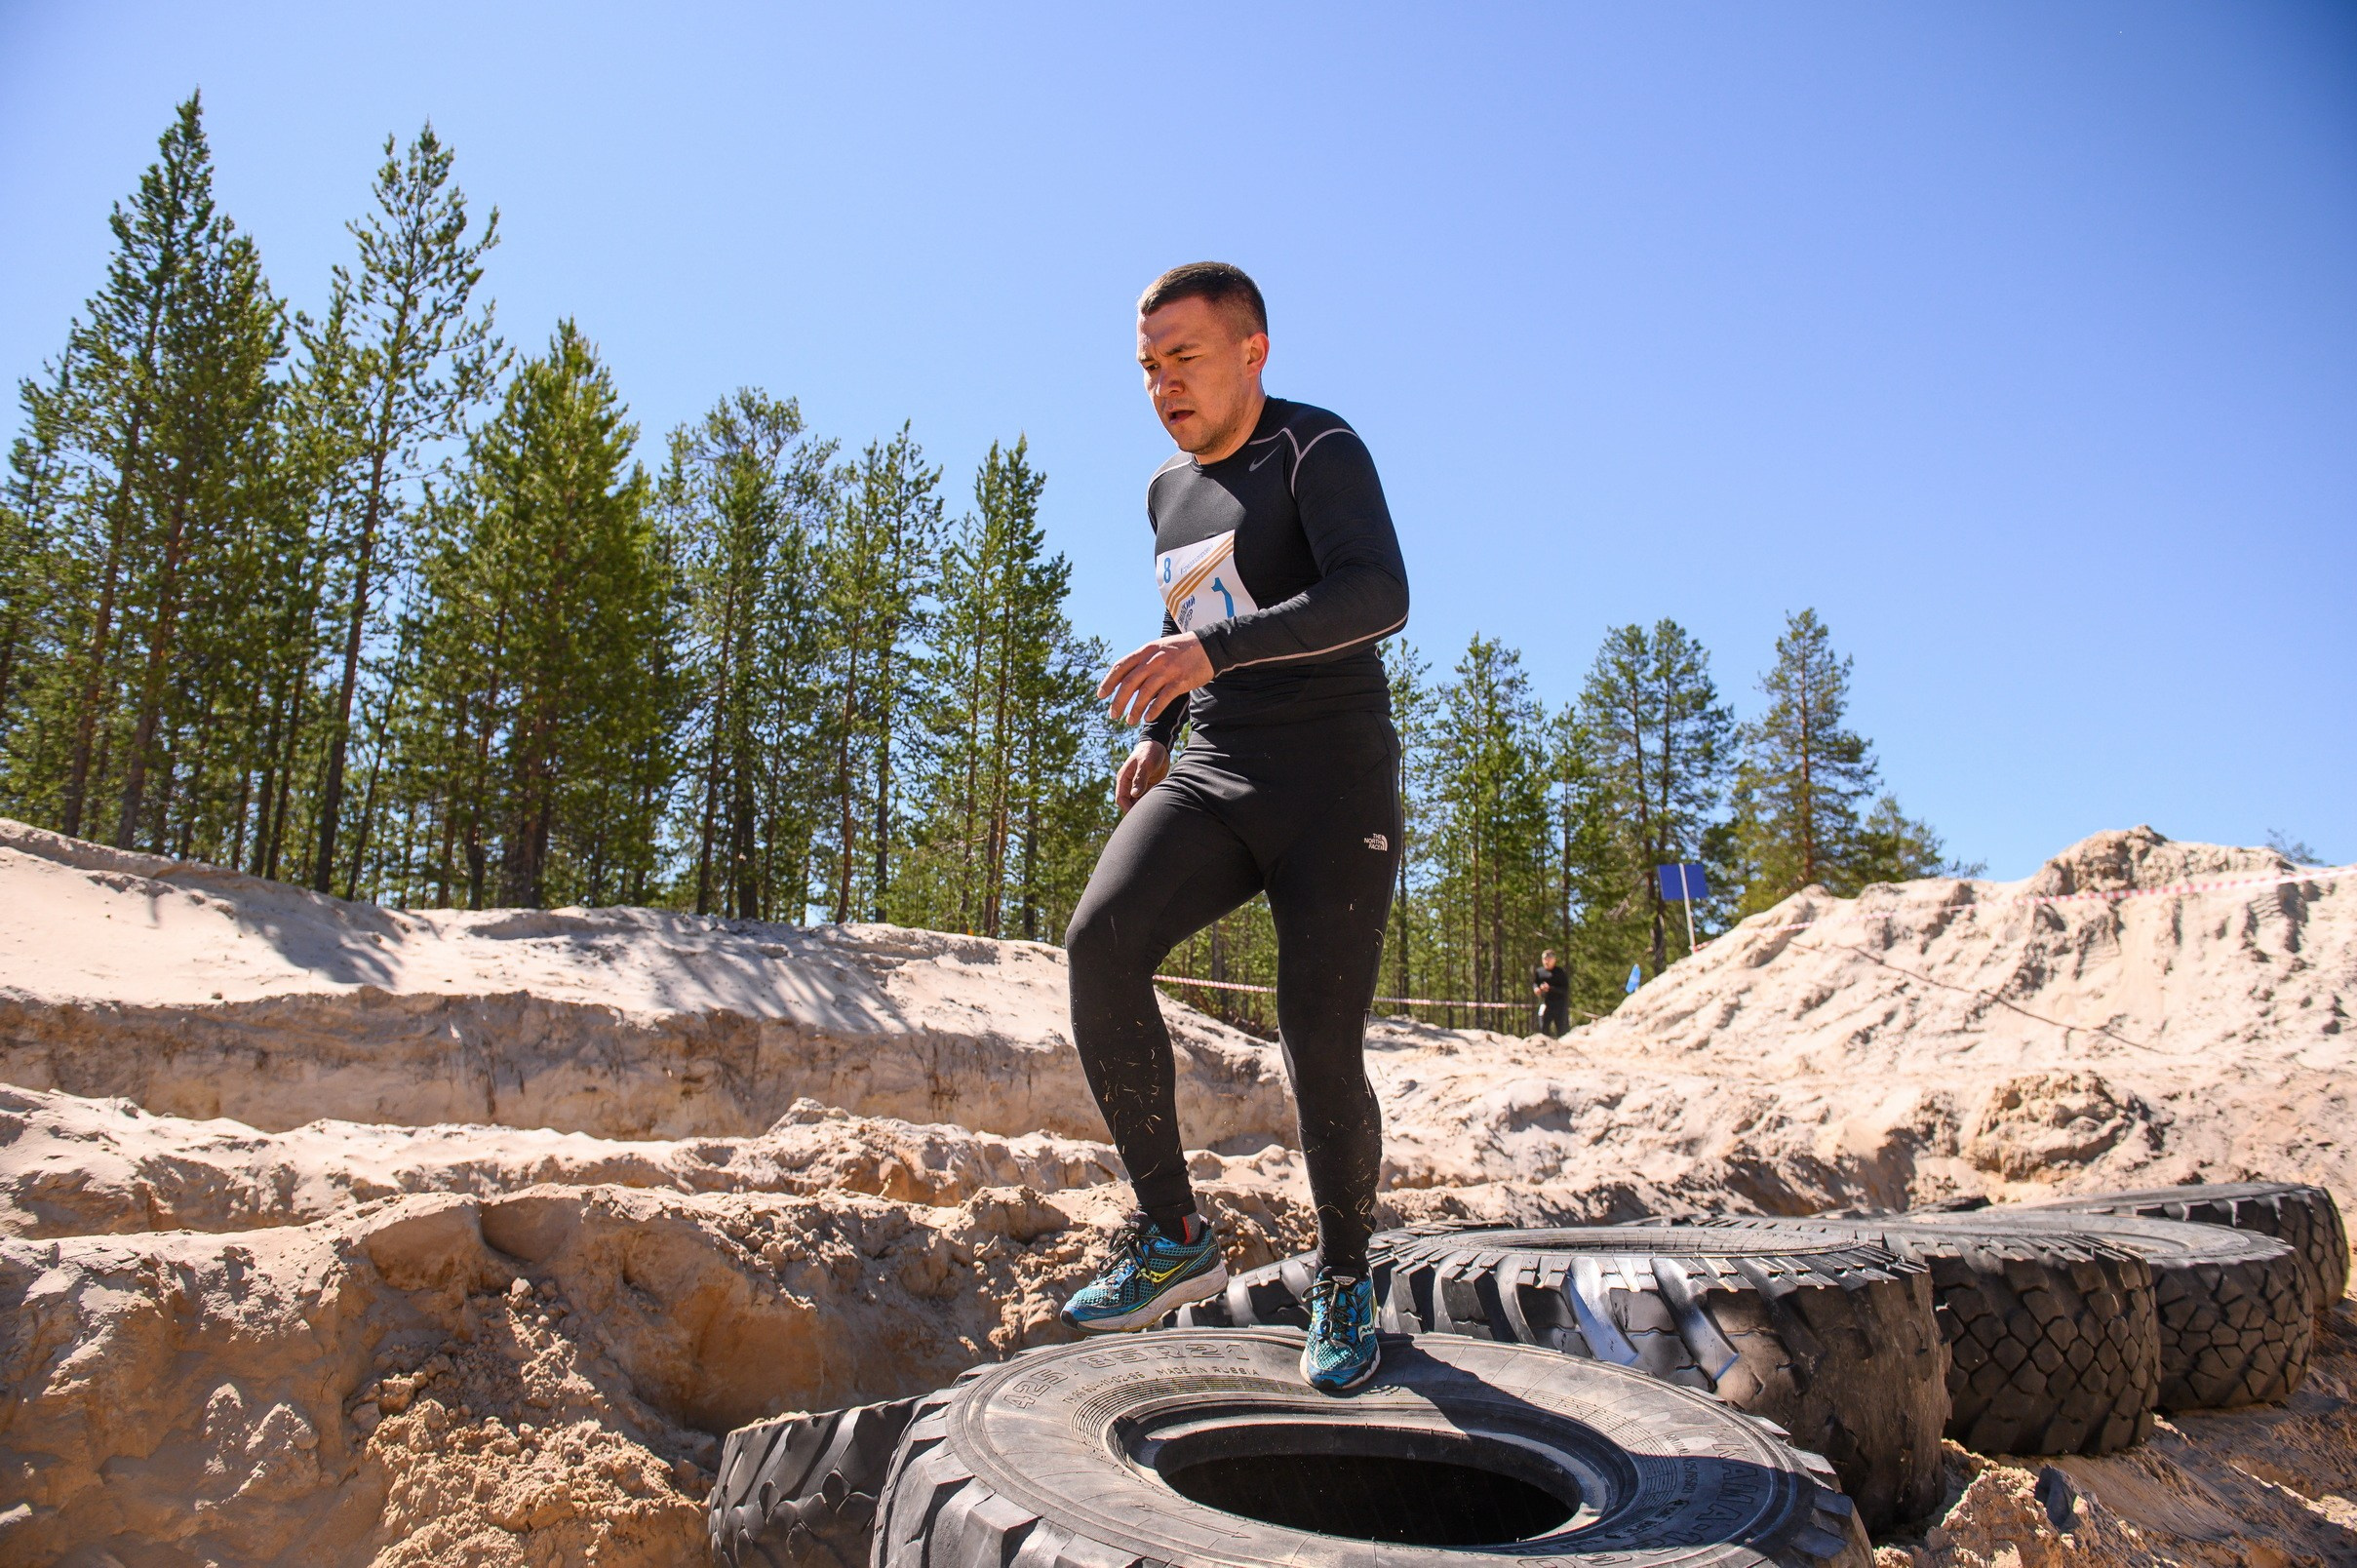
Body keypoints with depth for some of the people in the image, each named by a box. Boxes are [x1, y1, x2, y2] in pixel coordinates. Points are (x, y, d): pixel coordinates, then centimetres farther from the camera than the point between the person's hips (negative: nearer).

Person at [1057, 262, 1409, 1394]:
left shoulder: (1320, 453, -5)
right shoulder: (1169, 492, 17)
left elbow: (1377, 597, -23)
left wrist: (1211, 651, -35)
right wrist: (1158, 735, 16)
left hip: (1334, 787, -5)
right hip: (1209, 785, 5)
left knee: (1321, 1052, -10)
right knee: (1100, 942, -22)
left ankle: (1344, 1280, 15)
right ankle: (1172, 1237, -13)